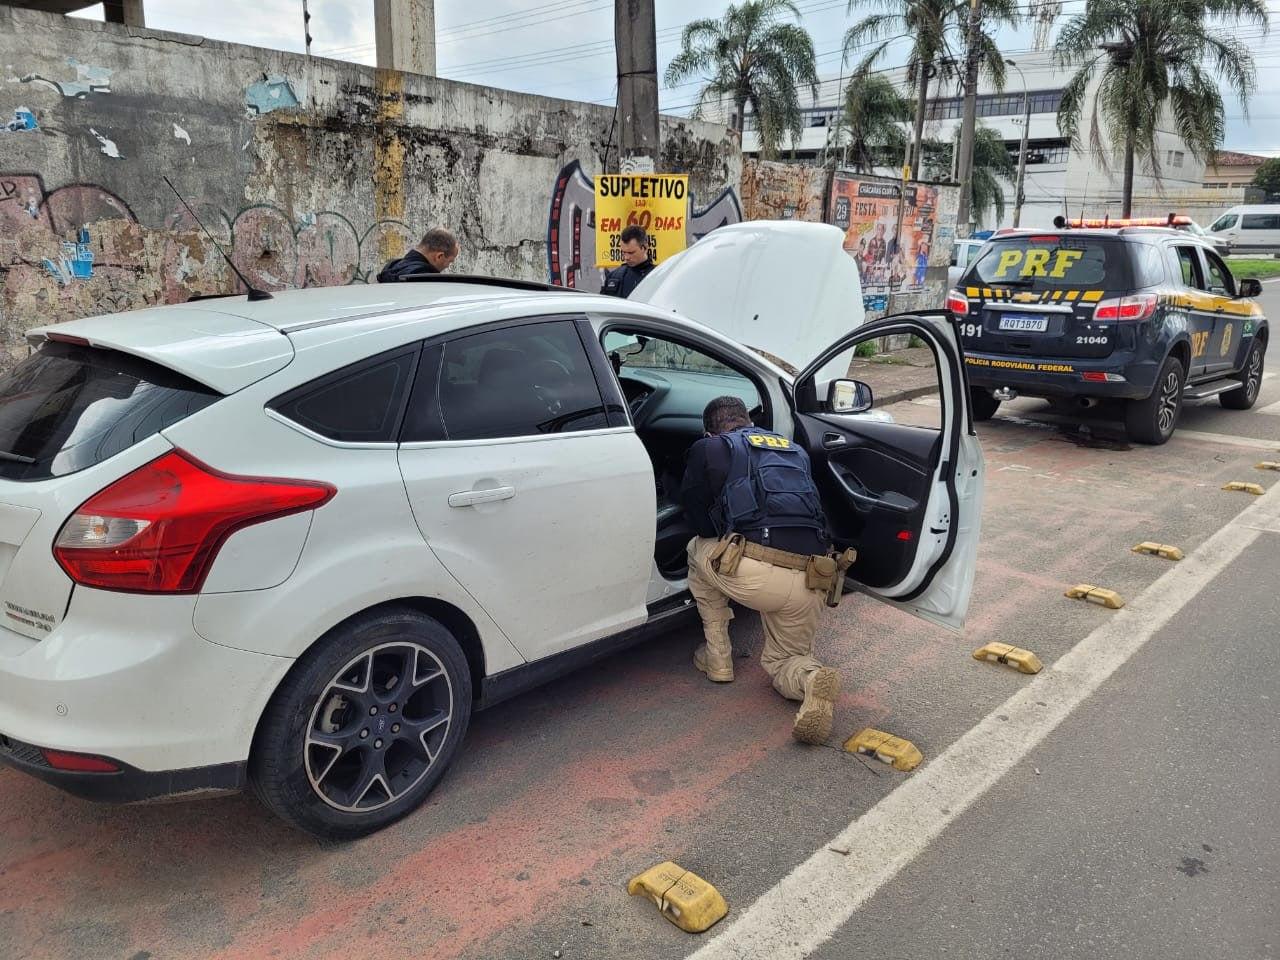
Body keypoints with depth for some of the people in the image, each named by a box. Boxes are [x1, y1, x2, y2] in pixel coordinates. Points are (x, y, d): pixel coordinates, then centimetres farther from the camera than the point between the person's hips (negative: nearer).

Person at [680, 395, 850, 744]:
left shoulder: (708, 448, 14)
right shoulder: (795, 451, 28)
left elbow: (698, 520, 19)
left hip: (753, 573, -4)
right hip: (811, 583, 4)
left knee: (700, 550, 30)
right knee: (782, 661, 29)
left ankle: (717, 657, 28)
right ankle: (812, 679, -7)